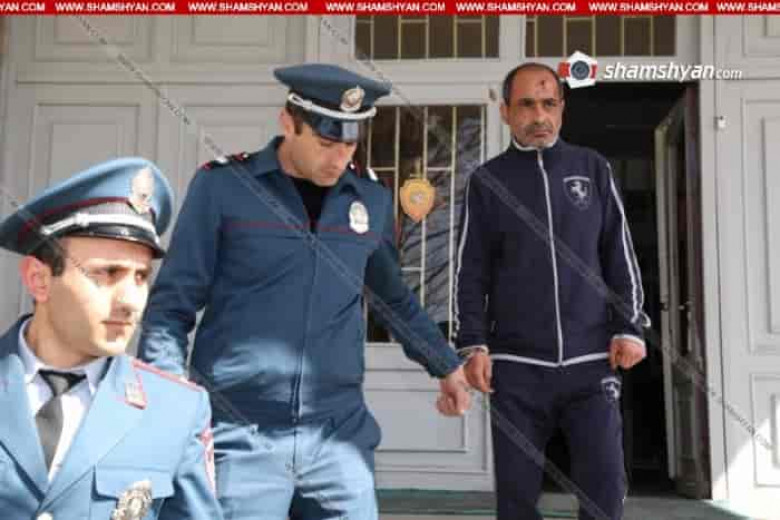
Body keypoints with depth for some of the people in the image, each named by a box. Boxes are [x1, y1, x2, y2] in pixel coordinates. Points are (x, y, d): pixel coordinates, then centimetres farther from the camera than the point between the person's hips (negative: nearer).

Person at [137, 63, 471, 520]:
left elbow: (395, 298, 22)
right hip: (241, 436, -2)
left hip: (340, 437, 3)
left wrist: (447, 365, 28)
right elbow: (172, 303, -2)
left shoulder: (373, 201, 7)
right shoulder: (221, 186, -3)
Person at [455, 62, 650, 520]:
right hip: (516, 365, 0)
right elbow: (473, 272, 4)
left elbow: (621, 256, 9)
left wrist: (630, 328, 0)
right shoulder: (487, 181, 5)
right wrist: (473, 344, -5)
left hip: (591, 360, 1)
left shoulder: (593, 168, 9)